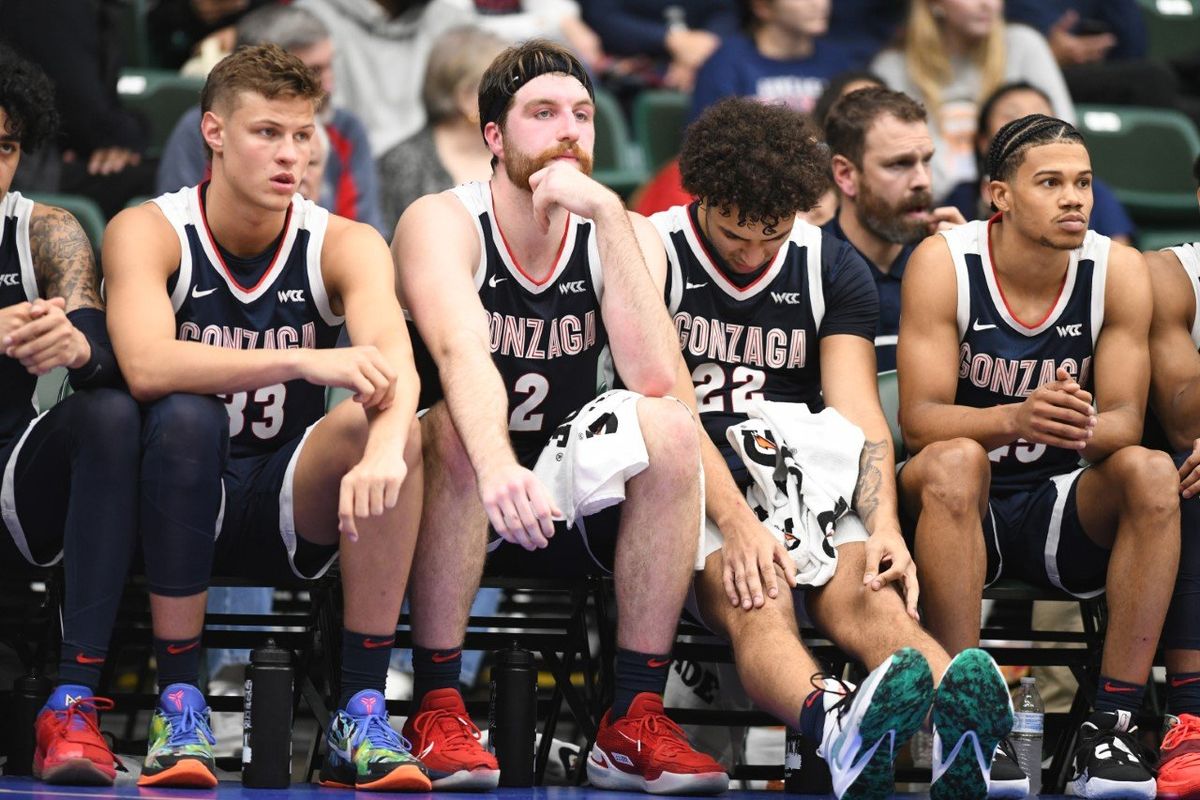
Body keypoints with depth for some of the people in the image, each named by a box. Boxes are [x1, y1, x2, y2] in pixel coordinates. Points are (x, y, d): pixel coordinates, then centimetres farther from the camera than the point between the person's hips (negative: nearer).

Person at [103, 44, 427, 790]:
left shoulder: (344, 246, -4)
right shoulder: (148, 233, -9)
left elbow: (394, 360, -24)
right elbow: (145, 366, -29)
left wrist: (384, 449, -47)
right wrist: (305, 363, -40)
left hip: (291, 506, 2)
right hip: (185, 503, -2)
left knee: (396, 426, -27)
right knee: (186, 417, -34)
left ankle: (362, 715, -25)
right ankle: (179, 708, -27)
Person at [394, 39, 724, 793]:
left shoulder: (619, 232, -1)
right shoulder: (442, 222, -11)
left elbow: (655, 378, -20)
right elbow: (461, 354, -33)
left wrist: (608, 214, -22)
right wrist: (497, 466, -53)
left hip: (566, 497, 3)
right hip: (456, 494, -3)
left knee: (671, 427, -24)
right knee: (457, 429, -35)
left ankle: (637, 719, -24)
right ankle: (437, 708, -29)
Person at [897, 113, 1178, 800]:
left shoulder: (1118, 271, -6)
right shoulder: (944, 263, -12)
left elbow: (1126, 420, -9)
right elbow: (920, 420, -18)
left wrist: (1084, 429, -35)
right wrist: (1015, 419, -39)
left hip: (1064, 511, 2)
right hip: (964, 509, -2)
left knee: (1152, 472, -27)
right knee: (954, 462, -35)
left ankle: (1115, 722, -28)